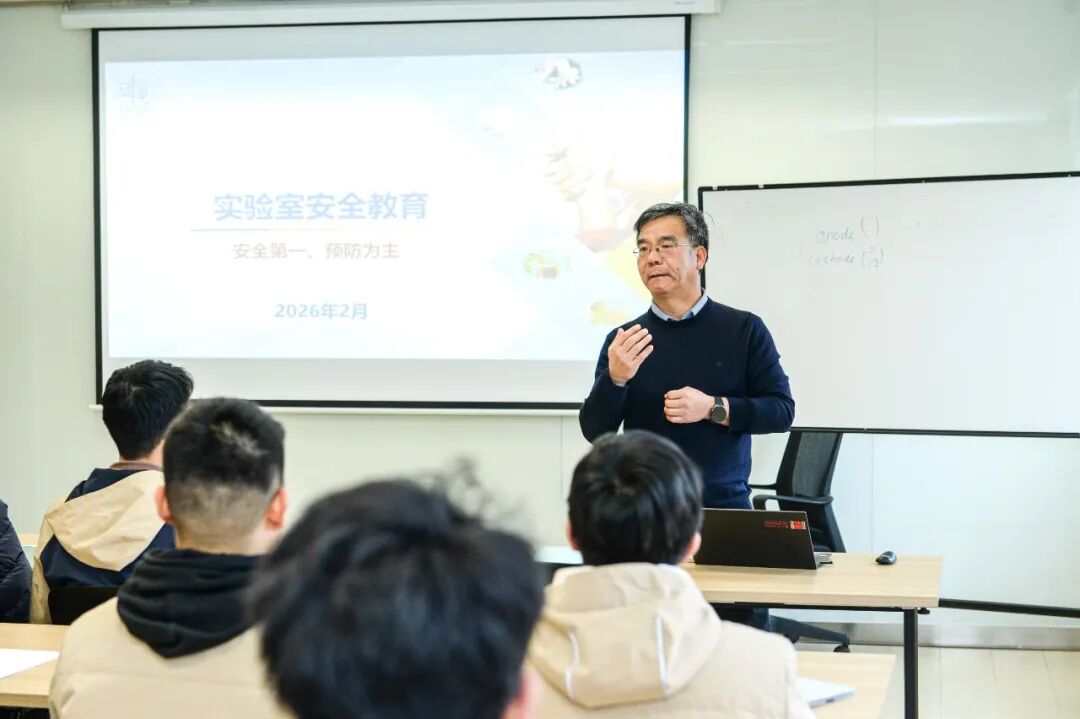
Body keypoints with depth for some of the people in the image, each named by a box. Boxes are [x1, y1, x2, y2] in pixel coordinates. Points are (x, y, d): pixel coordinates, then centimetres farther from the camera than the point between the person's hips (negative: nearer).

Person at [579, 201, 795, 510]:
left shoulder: (745, 329, 1)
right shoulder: (621, 340, 4)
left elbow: (781, 410, -1)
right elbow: (595, 432, 1)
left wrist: (713, 408, -14)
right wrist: (615, 380, -17)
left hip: (724, 506, -1)